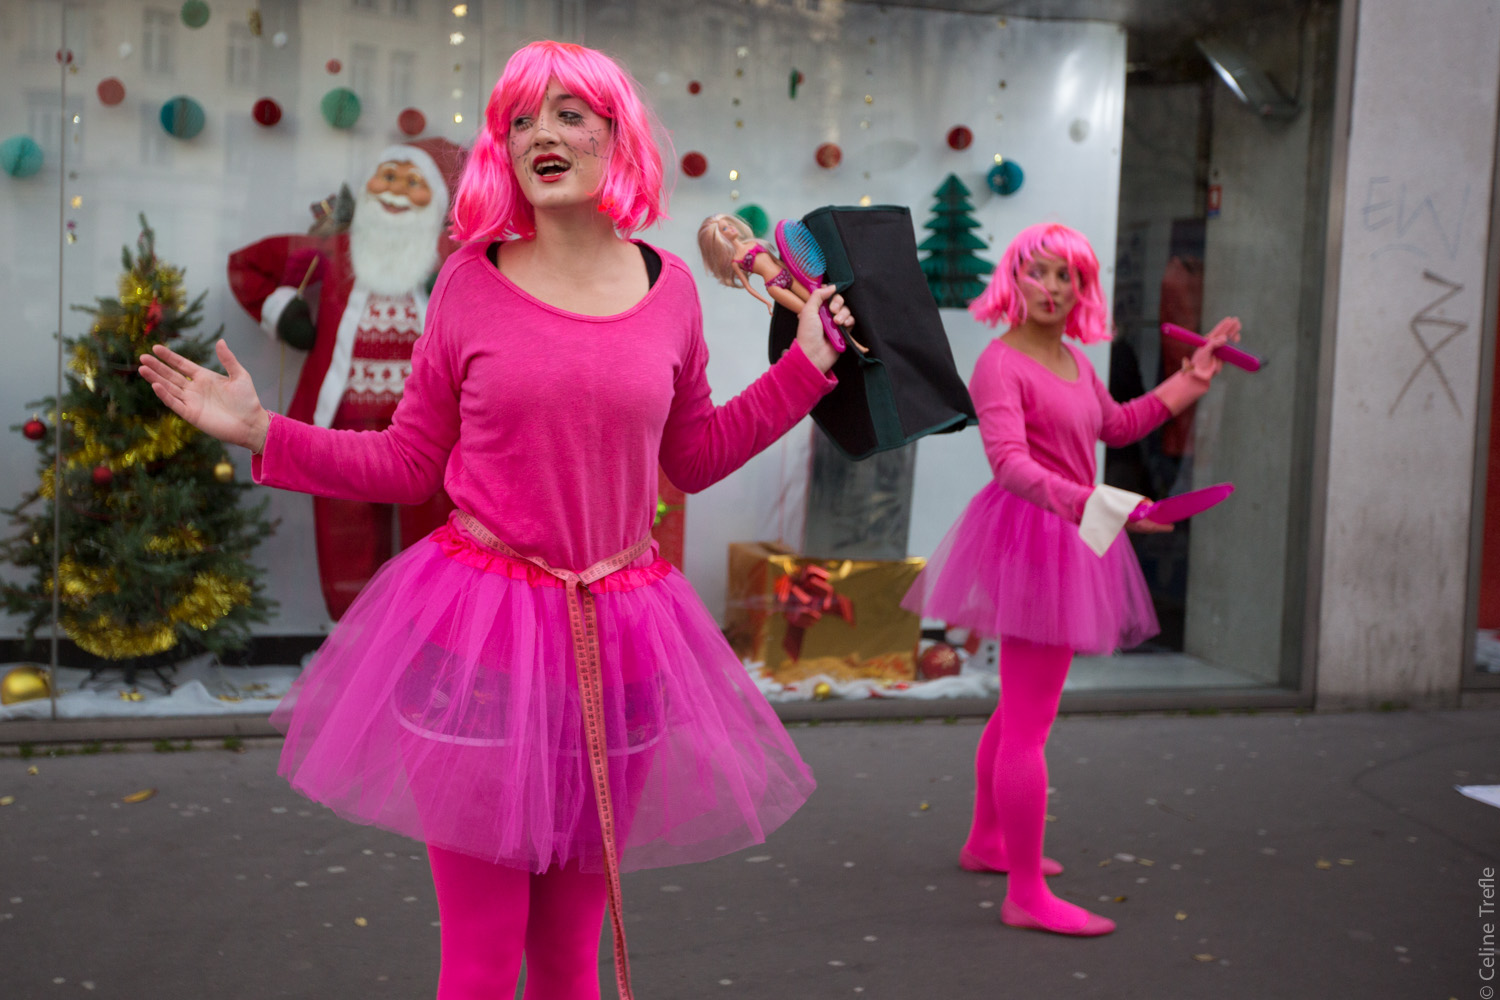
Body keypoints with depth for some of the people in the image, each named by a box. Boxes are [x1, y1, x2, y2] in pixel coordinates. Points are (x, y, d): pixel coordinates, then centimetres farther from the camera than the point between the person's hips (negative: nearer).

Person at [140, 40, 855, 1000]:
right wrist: (262, 433, -4)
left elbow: (693, 458, 15)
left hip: (620, 636, 2)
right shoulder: (470, 282, -2)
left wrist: (808, 365, 12)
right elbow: (411, 462, 5)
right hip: (479, 628, -2)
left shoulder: (668, 286, 4)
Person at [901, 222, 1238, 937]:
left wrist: (1192, 377, 31)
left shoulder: (1073, 362, 14)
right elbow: (1008, 460, -28)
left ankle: (986, 843, 36)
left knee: (1020, 709, 21)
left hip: (1066, 542, 10)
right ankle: (1026, 896, -4)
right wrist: (1090, 503, -40)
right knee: (1028, 723, -9)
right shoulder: (1000, 363, -15)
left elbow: (1119, 425, 30)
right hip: (1031, 536, -10)